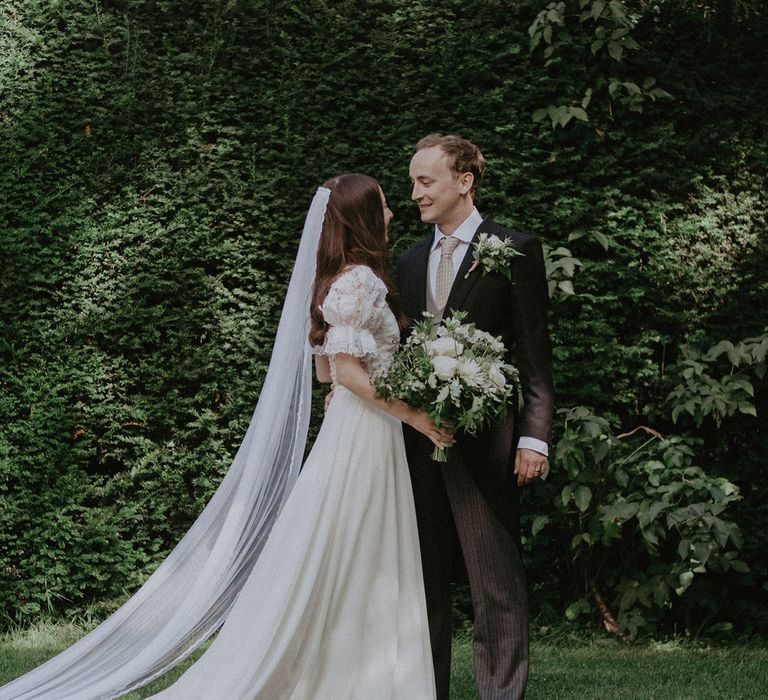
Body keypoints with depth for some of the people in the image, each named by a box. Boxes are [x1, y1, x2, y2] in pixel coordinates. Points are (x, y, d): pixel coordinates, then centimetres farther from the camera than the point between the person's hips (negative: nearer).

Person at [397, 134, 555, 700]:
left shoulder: (515, 251, -3)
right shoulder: (411, 260, 14)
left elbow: (535, 353, -5)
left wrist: (534, 437, -11)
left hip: (483, 437, -6)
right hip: (419, 436, 6)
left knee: (496, 578, -1)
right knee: (426, 574, 12)